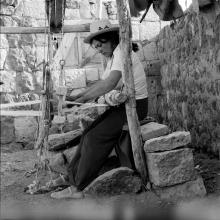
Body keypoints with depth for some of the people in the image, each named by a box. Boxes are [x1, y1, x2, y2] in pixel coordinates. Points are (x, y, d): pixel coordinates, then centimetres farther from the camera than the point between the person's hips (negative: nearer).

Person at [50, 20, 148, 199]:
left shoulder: (122, 52, -17)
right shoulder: (113, 56, 14)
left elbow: (110, 84, -30)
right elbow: (102, 83, 14)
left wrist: (82, 99, -27)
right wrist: (78, 96, 1)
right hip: (123, 105, 9)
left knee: (96, 138, -15)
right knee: (90, 132, 3)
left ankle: (77, 187, -8)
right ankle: (73, 175, 11)